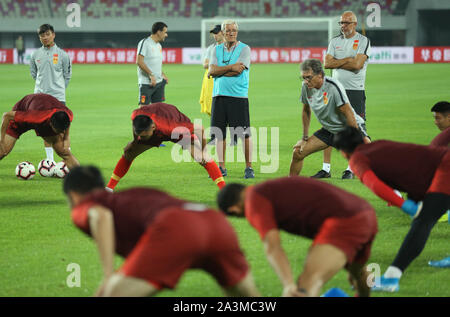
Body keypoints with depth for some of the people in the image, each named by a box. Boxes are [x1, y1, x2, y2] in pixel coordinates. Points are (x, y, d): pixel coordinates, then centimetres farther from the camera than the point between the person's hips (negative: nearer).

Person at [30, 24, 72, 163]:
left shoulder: (61, 54, -2)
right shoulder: (36, 54, 4)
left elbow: (67, 75, 7)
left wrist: (59, 88, 6)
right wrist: (42, 85, 12)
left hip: (58, 96, -3)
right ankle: (49, 159, 13)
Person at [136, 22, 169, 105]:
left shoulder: (158, 45, 17)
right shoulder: (145, 43, -10)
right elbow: (139, 61, -18)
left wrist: (163, 75, 13)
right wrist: (151, 75, -21)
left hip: (159, 83, 8)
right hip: (146, 83, -8)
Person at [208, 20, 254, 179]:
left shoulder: (244, 49, 0)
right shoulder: (217, 49, 13)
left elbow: (238, 70, -12)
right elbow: (212, 70, 0)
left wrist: (218, 71, -3)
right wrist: (231, 67, -11)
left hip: (239, 96, -4)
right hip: (219, 95, 4)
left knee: (245, 134, -5)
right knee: (219, 133, 5)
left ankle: (249, 167, 3)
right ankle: (221, 167, 13)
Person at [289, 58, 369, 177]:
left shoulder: (333, 86, -26)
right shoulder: (306, 86, -8)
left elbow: (349, 114, -24)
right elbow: (306, 111, 10)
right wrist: (305, 138, 11)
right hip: (329, 130, 6)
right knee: (298, 152, -3)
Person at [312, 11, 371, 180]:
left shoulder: (363, 41, 0)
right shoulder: (334, 41, 14)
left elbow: (357, 65, -13)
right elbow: (327, 63, 1)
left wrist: (337, 62, -3)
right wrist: (348, 60, -7)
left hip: (355, 91, -4)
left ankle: (350, 169, 3)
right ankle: (326, 169, 5)